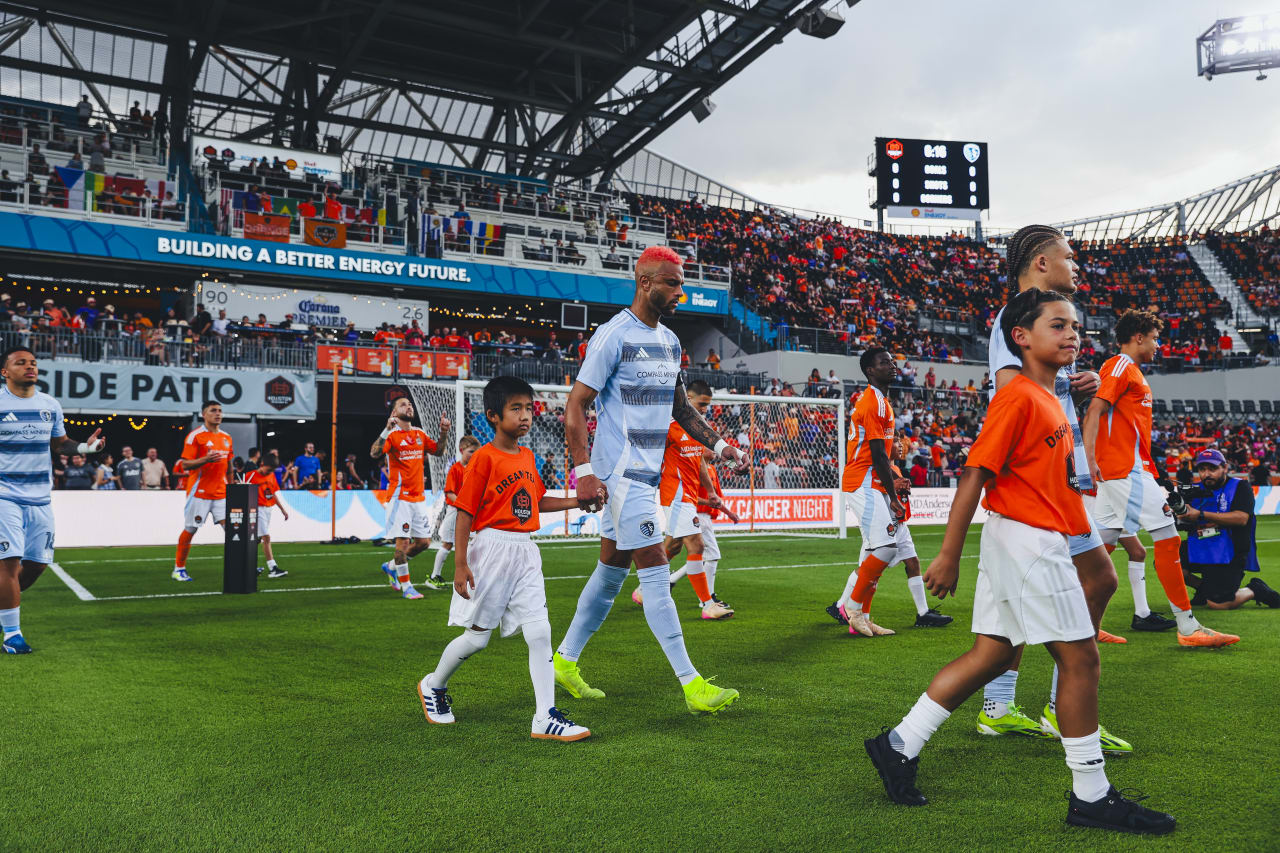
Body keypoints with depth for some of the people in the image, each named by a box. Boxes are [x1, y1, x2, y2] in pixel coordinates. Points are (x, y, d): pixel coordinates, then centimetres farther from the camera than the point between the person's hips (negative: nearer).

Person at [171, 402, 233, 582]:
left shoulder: (226, 438, 13)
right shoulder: (195, 436, -6)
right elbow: (185, 465, -10)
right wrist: (206, 459, -25)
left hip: (221, 493, 5)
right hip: (199, 491, -5)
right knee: (190, 530, 3)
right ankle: (178, 569, 16)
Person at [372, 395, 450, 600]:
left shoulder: (420, 433, 13)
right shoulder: (391, 435, -7)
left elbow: (437, 451, 22)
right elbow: (375, 453, -22)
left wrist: (443, 433, 7)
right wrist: (387, 430, -31)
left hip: (418, 497, 7)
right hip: (400, 497, -7)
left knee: (424, 541, 8)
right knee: (403, 540, -7)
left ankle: (391, 566, 28)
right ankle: (406, 587, 5)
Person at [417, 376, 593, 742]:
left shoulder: (526, 456, 11)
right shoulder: (485, 457, -11)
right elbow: (466, 511, -11)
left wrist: (576, 501, 10)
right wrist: (460, 564, -14)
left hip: (525, 551, 6)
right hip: (492, 549, -6)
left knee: (540, 632, -3)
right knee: (477, 636, 5)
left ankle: (546, 718, 0)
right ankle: (433, 685, 32)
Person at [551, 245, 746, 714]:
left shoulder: (670, 340, 14)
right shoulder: (613, 336, -12)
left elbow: (680, 406, 24)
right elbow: (576, 405, -13)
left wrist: (718, 444, 15)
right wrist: (584, 472, -20)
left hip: (647, 472, 9)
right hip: (620, 472, -9)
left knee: (612, 569, 14)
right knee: (656, 573, -7)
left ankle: (564, 661, 28)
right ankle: (692, 684, -2)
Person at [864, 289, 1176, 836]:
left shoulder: (1048, 399, 16)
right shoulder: (1018, 397, -14)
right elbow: (975, 474, -18)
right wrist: (949, 556, -19)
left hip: (1038, 543, 10)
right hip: (1027, 542, -10)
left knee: (994, 654, 11)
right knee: (1080, 656, -2)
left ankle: (900, 745, 16)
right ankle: (1091, 796, 10)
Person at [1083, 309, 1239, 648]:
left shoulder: (1129, 370, 24)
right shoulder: (1121, 366, -6)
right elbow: (1094, 411, -17)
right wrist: (1089, 458, -28)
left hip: (1117, 469, 10)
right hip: (1127, 468, -10)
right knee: (1168, 537, -8)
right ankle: (1188, 627, -4)